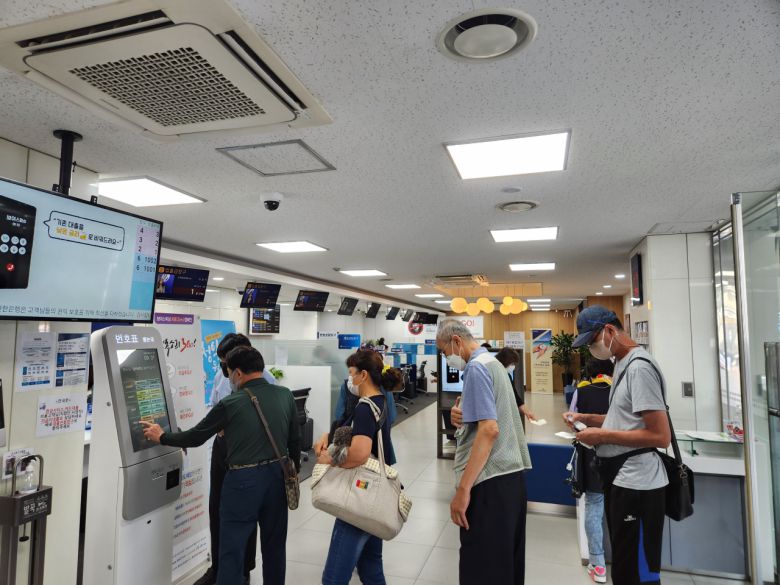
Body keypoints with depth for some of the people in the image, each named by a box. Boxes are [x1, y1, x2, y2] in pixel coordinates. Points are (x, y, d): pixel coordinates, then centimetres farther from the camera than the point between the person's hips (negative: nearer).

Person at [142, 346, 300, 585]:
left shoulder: (230, 404, -12)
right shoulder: (285, 396, -3)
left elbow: (195, 437, -1)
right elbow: (295, 441, 4)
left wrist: (162, 437, 16)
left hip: (243, 480, -4)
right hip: (277, 475, 4)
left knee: (232, 550, 11)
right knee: (274, 545, 19)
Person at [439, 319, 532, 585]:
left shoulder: (476, 367, -14)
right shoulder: (492, 362, 15)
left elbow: (489, 430, -23)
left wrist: (463, 489, -23)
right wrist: (462, 415, 1)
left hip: (490, 480, -10)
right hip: (510, 474, 10)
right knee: (505, 560, 18)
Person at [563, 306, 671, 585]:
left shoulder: (639, 367, -18)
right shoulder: (623, 364, 11)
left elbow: (661, 436, -23)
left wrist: (602, 436, -19)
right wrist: (587, 418, 8)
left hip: (637, 484, -10)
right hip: (619, 478, 10)